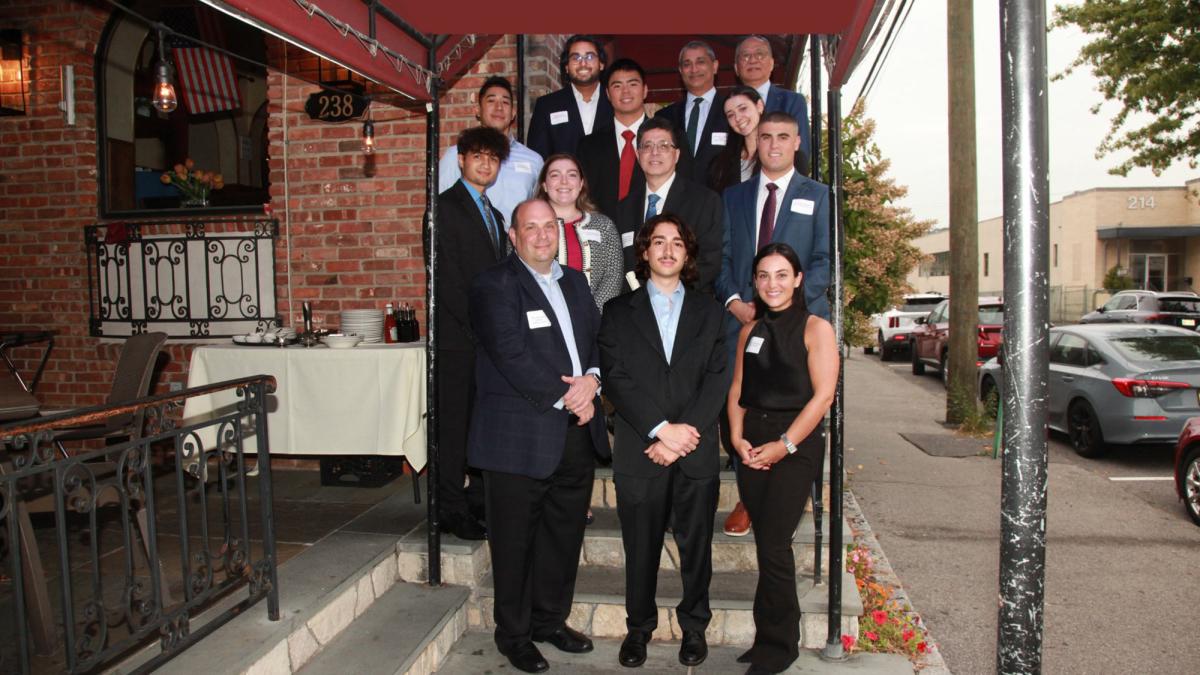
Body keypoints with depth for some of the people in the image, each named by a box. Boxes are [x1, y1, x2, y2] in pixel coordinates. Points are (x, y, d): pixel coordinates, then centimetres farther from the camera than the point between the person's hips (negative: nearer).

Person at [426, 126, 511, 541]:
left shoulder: (494, 215, 21)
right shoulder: (445, 207, -3)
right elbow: (446, 278, -12)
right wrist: (479, 327, -14)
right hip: (458, 338, -7)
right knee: (454, 424, -2)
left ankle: (479, 503, 20)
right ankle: (451, 511, 7)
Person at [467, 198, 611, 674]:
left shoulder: (575, 282, 16)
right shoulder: (494, 285, -7)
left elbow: (599, 339, 14)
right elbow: (513, 356, -17)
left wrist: (592, 379, -7)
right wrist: (565, 398, -14)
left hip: (578, 434, 7)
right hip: (521, 436, -6)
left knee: (564, 536, 15)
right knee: (515, 541, 6)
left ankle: (551, 620, 33)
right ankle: (514, 634, 23)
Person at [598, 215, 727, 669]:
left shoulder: (709, 312, 12)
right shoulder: (618, 312, 8)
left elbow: (717, 379, 2)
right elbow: (615, 379, -4)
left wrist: (686, 433, -11)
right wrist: (661, 429, -14)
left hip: (697, 452, 1)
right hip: (639, 452, -1)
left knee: (696, 545, 9)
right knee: (640, 547, 8)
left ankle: (694, 626, 27)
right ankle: (639, 627, 25)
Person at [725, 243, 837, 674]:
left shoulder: (815, 328, -3)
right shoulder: (750, 331, 13)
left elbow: (822, 395, -10)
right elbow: (737, 390, 13)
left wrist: (784, 445, -14)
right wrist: (738, 438, -2)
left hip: (796, 445, -5)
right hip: (753, 447, 5)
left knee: (773, 544, -7)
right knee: (766, 544, 8)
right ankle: (770, 639, 20)